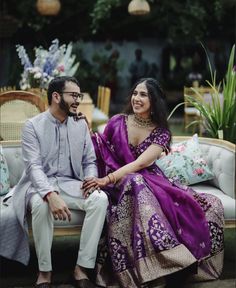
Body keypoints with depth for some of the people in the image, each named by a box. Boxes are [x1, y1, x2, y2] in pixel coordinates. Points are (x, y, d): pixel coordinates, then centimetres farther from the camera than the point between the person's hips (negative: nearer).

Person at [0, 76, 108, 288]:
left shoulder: (81, 125, 8)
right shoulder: (33, 125, -6)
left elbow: (90, 161, 12)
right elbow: (34, 166, -16)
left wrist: (91, 179, -14)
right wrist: (51, 195, -35)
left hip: (70, 184, 4)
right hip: (40, 185, -3)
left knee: (100, 198, -27)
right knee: (42, 205, -39)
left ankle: (82, 269, -22)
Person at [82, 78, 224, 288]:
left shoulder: (161, 132, 0)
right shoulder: (117, 122, 2)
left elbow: (141, 162, -16)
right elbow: (100, 154, 10)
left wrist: (108, 179, -29)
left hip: (151, 183, 2)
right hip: (122, 185, -1)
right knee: (135, 183, -42)